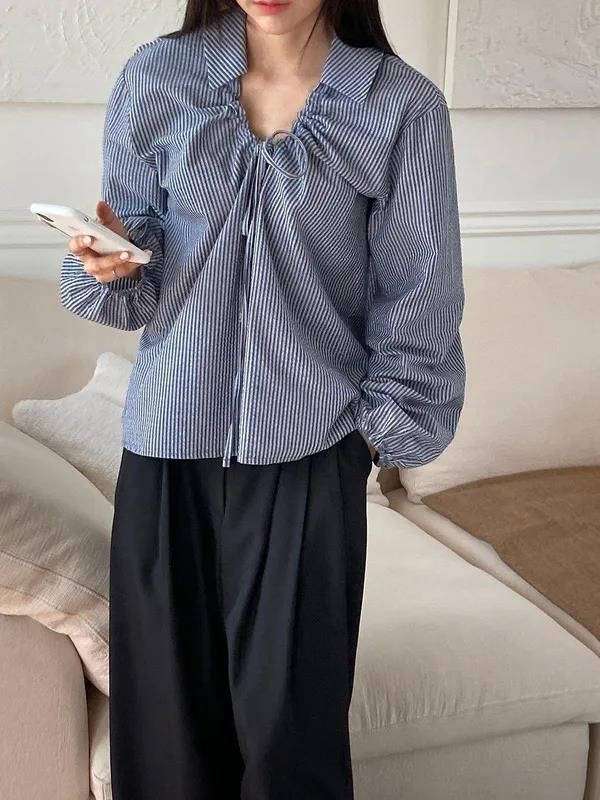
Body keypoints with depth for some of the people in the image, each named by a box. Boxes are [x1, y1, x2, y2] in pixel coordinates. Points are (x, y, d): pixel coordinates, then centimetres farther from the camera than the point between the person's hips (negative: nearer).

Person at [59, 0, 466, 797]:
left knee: (292, 716, 5)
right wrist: (111, 261, -14)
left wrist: (384, 430, -2)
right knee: (165, 702, 10)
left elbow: (416, 303, 0)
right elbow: (134, 273, 7)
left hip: (309, 447, -2)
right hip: (170, 437, 2)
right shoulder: (155, 77, 1)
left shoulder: (402, 106, -5)